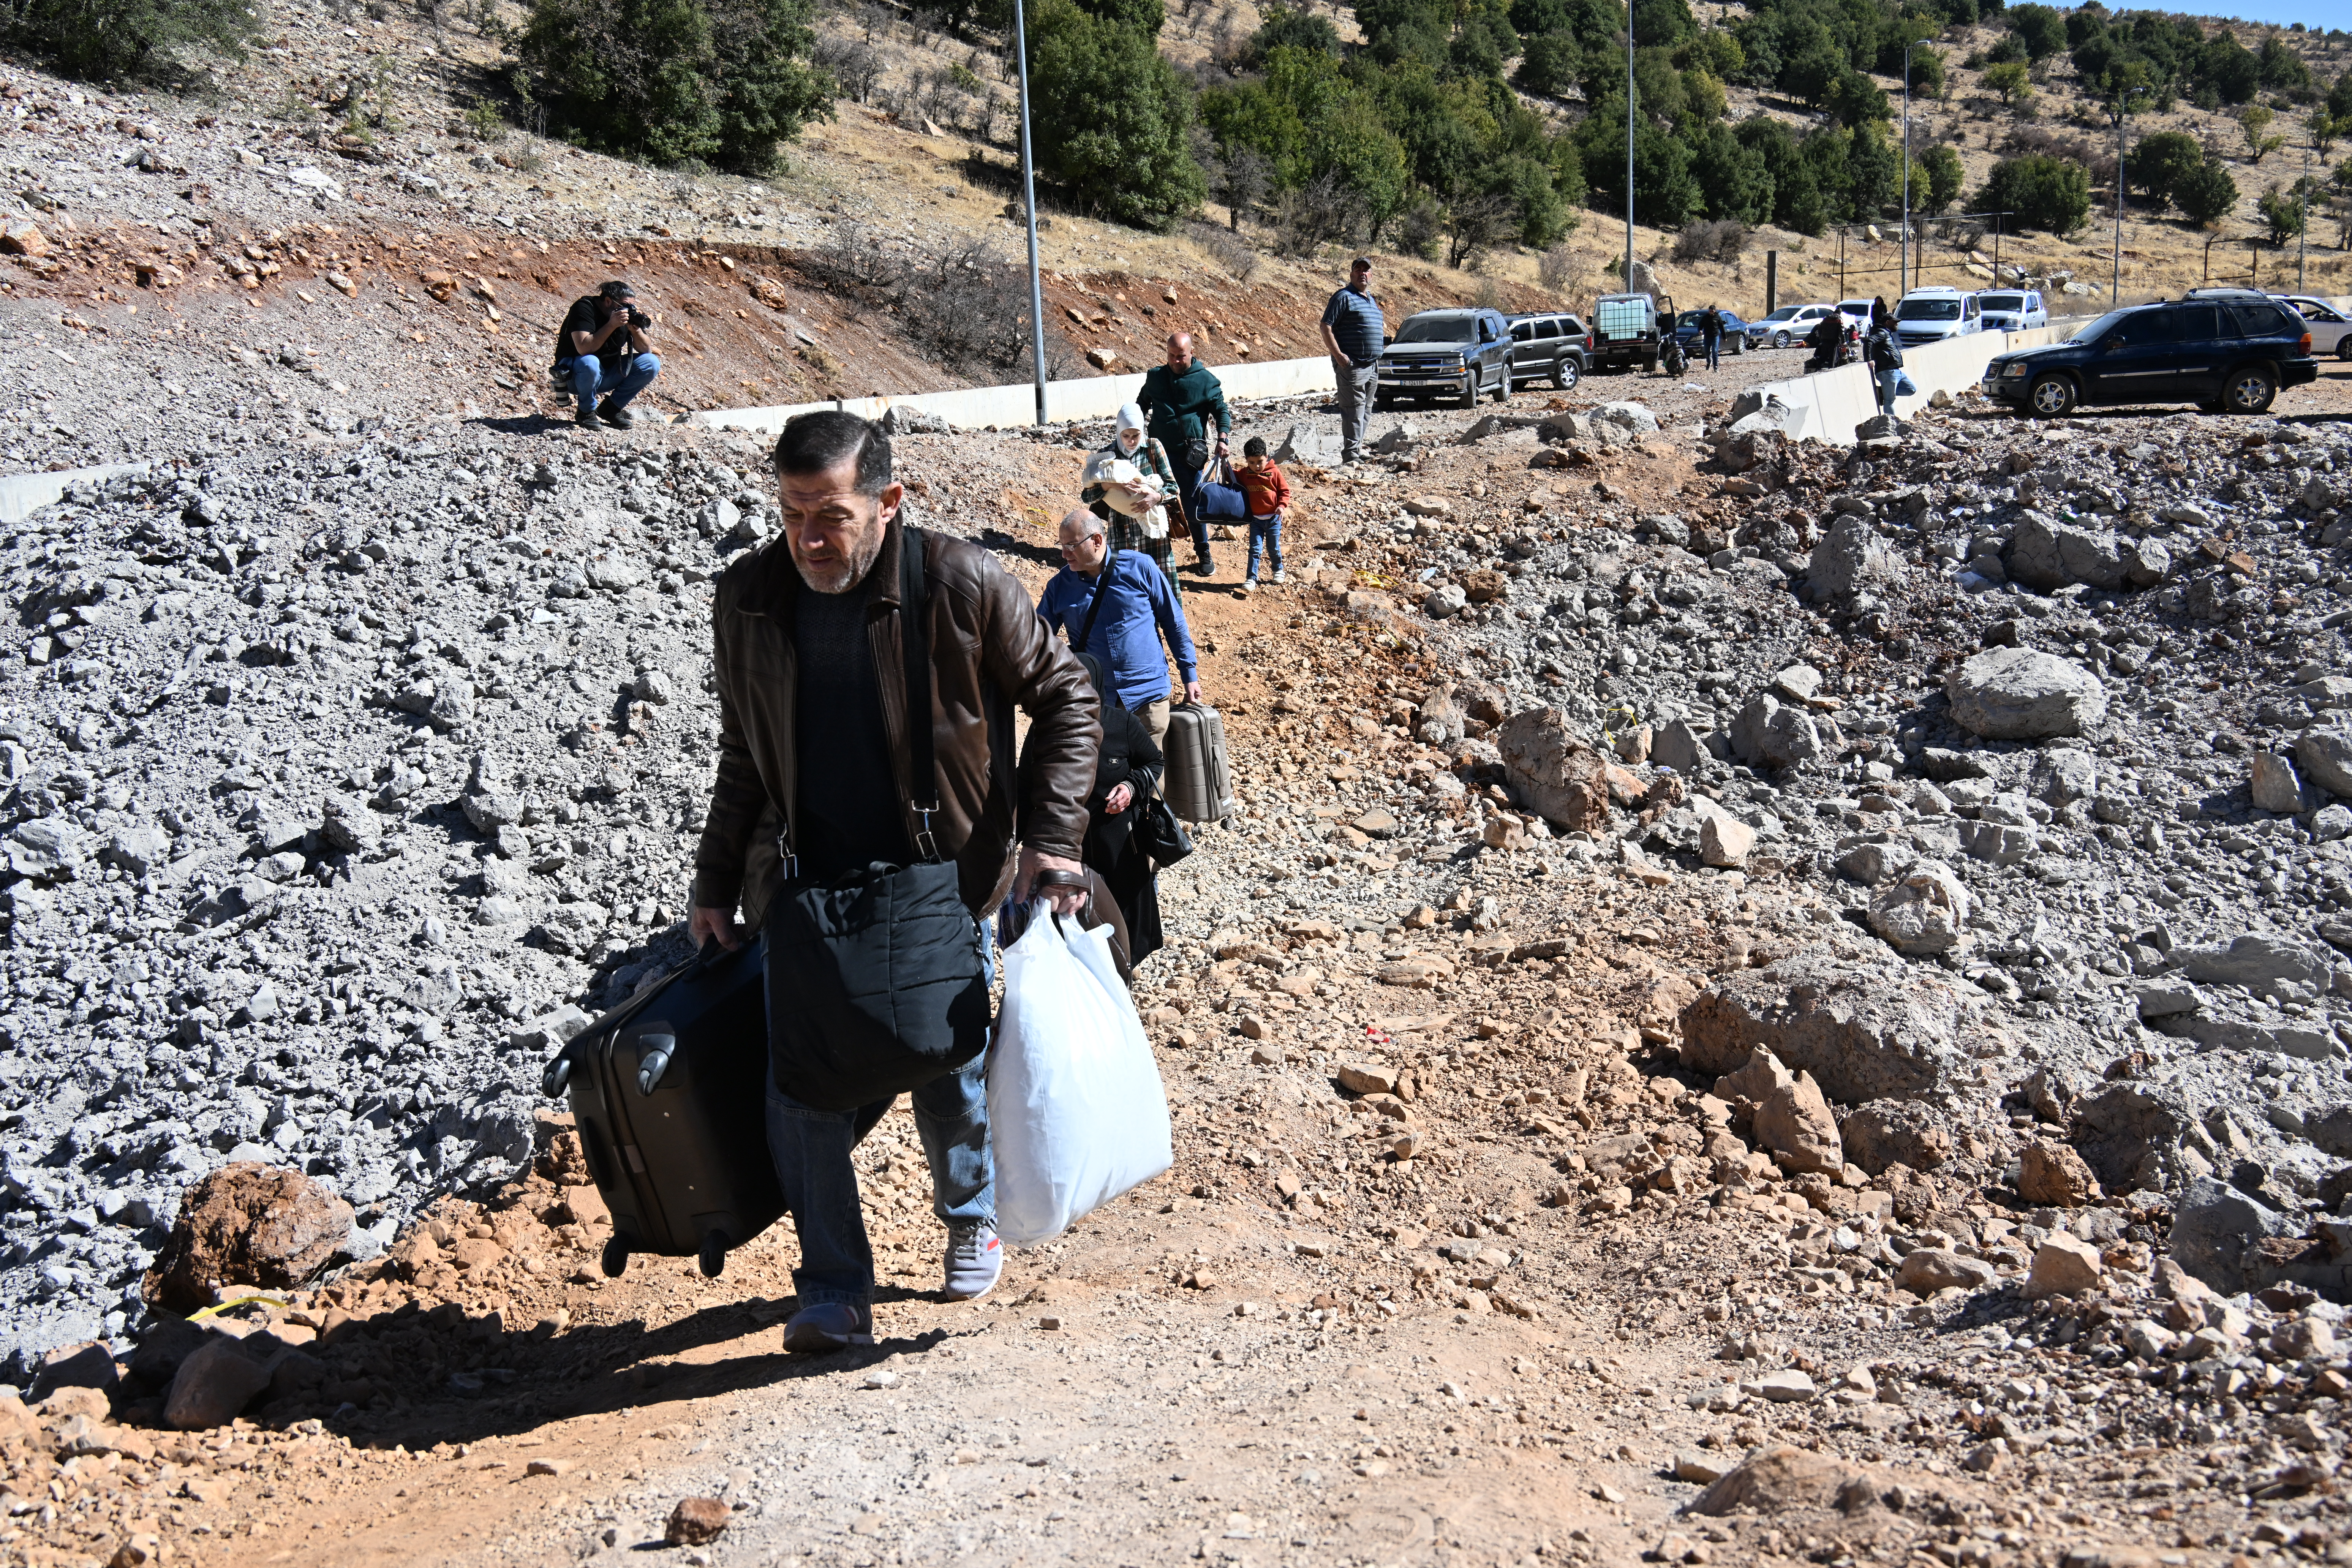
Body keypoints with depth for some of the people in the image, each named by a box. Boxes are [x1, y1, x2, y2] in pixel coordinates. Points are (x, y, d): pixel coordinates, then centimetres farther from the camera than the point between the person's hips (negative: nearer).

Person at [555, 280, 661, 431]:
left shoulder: (628, 314, -2)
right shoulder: (585, 308, -19)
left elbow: (646, 350, -3)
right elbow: (583, 349, -32)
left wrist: (636, 330, -22)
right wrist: (611, 325, -35)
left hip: (607, 375, 6)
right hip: (575, 375, -6)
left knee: (651, 364, -10)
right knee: (589, 363, -40)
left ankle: (611, 408, 0)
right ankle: (586, 413, -14)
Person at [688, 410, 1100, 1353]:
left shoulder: (962, 587, -14)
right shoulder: (748, 601, -3)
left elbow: (1065, 702, -2)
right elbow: (744, 757, 11)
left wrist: (1048, 837, -10)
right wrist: (717, 886, 11)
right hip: (809, 890, 2)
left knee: (951, 1078, 11)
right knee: (801, 1090, -5)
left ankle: (971, 1222, 40)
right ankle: (836, 1291, 10)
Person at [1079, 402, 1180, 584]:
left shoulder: (1153, 448, 3)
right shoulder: (1106, 455, 3)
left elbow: (1171, 486, 2)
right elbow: (1086, 495, 0)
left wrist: (1156, 497, -18)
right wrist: (1106, 486, -19)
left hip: (1152, 528, 0)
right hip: (1121, 533, 0)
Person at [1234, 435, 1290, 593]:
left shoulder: (1274, 473, -8)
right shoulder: (1244, 474, 0)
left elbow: (1285, 490, -3)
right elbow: (1232, 477, 14)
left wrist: (1282, 505, -17)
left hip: (1273, 518, -2)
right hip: (1255, 519, 2)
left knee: (1274, 549, 11)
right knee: (1255, 549, -4)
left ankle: (1278, 570, 36)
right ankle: (1251, 578, -4)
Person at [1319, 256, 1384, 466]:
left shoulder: (1372, 300, 20)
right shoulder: (1343, 297, -6)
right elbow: (1326, 327, -12)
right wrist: (1338, 355, -19)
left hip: (1373, 366, 8)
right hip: (1352, 365, -8)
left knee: (1366, 412, 11)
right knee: (1354, 411, -10)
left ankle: (1357, 449, 18)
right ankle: (1351, 456, -11)